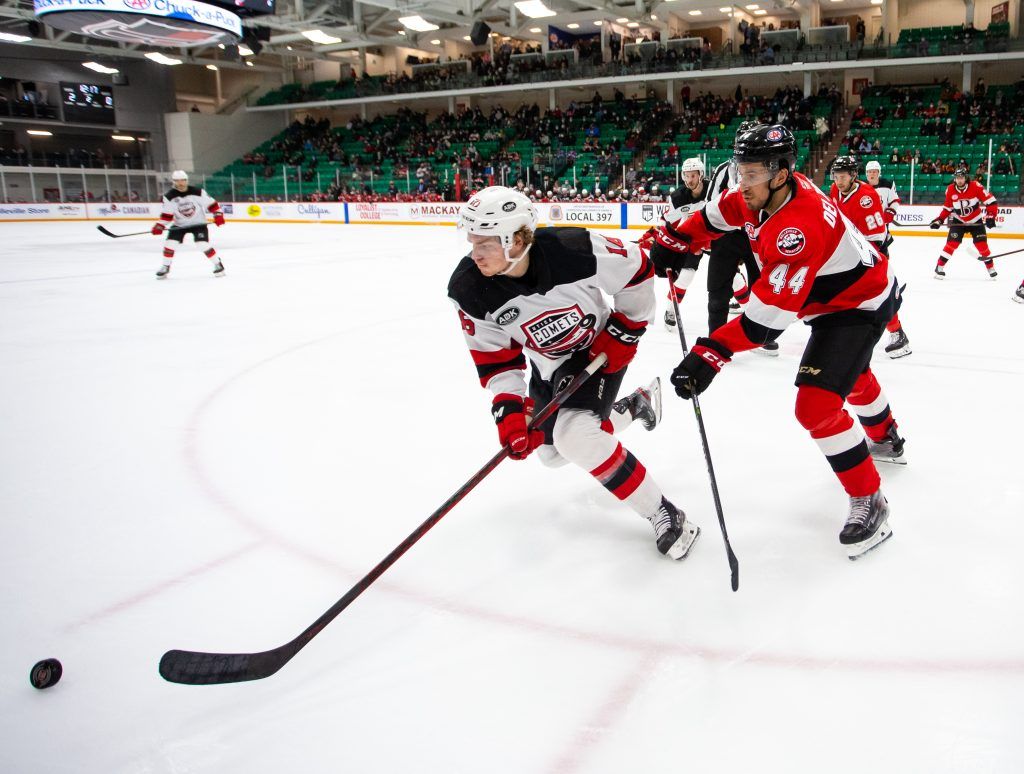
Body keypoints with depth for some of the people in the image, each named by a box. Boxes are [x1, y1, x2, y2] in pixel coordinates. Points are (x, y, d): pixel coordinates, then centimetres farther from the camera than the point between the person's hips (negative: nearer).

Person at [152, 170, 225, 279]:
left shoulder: (197, 192, -17)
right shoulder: (169, 197, -11)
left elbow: (211, 203, -10)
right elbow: (166, 214, -7)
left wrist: (218, 214, -19)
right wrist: (159, 226, -18)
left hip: (198, 223, -2)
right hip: (179, 224, 2)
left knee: (203, 244, -17)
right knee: (169, 243, -9)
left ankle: (218, 264, 2)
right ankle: (165, 267, 9)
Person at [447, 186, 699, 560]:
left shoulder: (575, 249, -34)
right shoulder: (469, 290, -24)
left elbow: (637, 268, -16)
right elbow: (495, 357, -14)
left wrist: (625, 330, -12)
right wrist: (509, 408, -25)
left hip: (600, 347, -5)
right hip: (548, 364, 6)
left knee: (574, 434, -29)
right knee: (553, 453, 15)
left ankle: (664, 515, -13)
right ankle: (637, 404, 37)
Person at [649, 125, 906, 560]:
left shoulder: (800, 226, -39)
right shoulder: (760, 191, -13)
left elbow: (768, 315, -42)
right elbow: (717, 215, 8)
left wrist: (711, 354, -45)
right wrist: (674, 241, -2)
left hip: (861, 306, -10)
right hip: (833, 293, 10)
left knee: (817, 406, -20)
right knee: (850, 369, 32)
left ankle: (869, 502, -2)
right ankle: (886, 441, 61)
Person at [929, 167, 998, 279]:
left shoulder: (976, 186, -19)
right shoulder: (950, 190, -10)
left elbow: (990, 201, -16)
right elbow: (947, 207, 4)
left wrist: (990, 216, -23)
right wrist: (939, 220, -6)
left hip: (976, 221, -1)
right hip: (958, 221, 1)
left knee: (982, 245, -3)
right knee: (951, 243, -11)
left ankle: (991, 269, 12)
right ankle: (939, 268, -5)